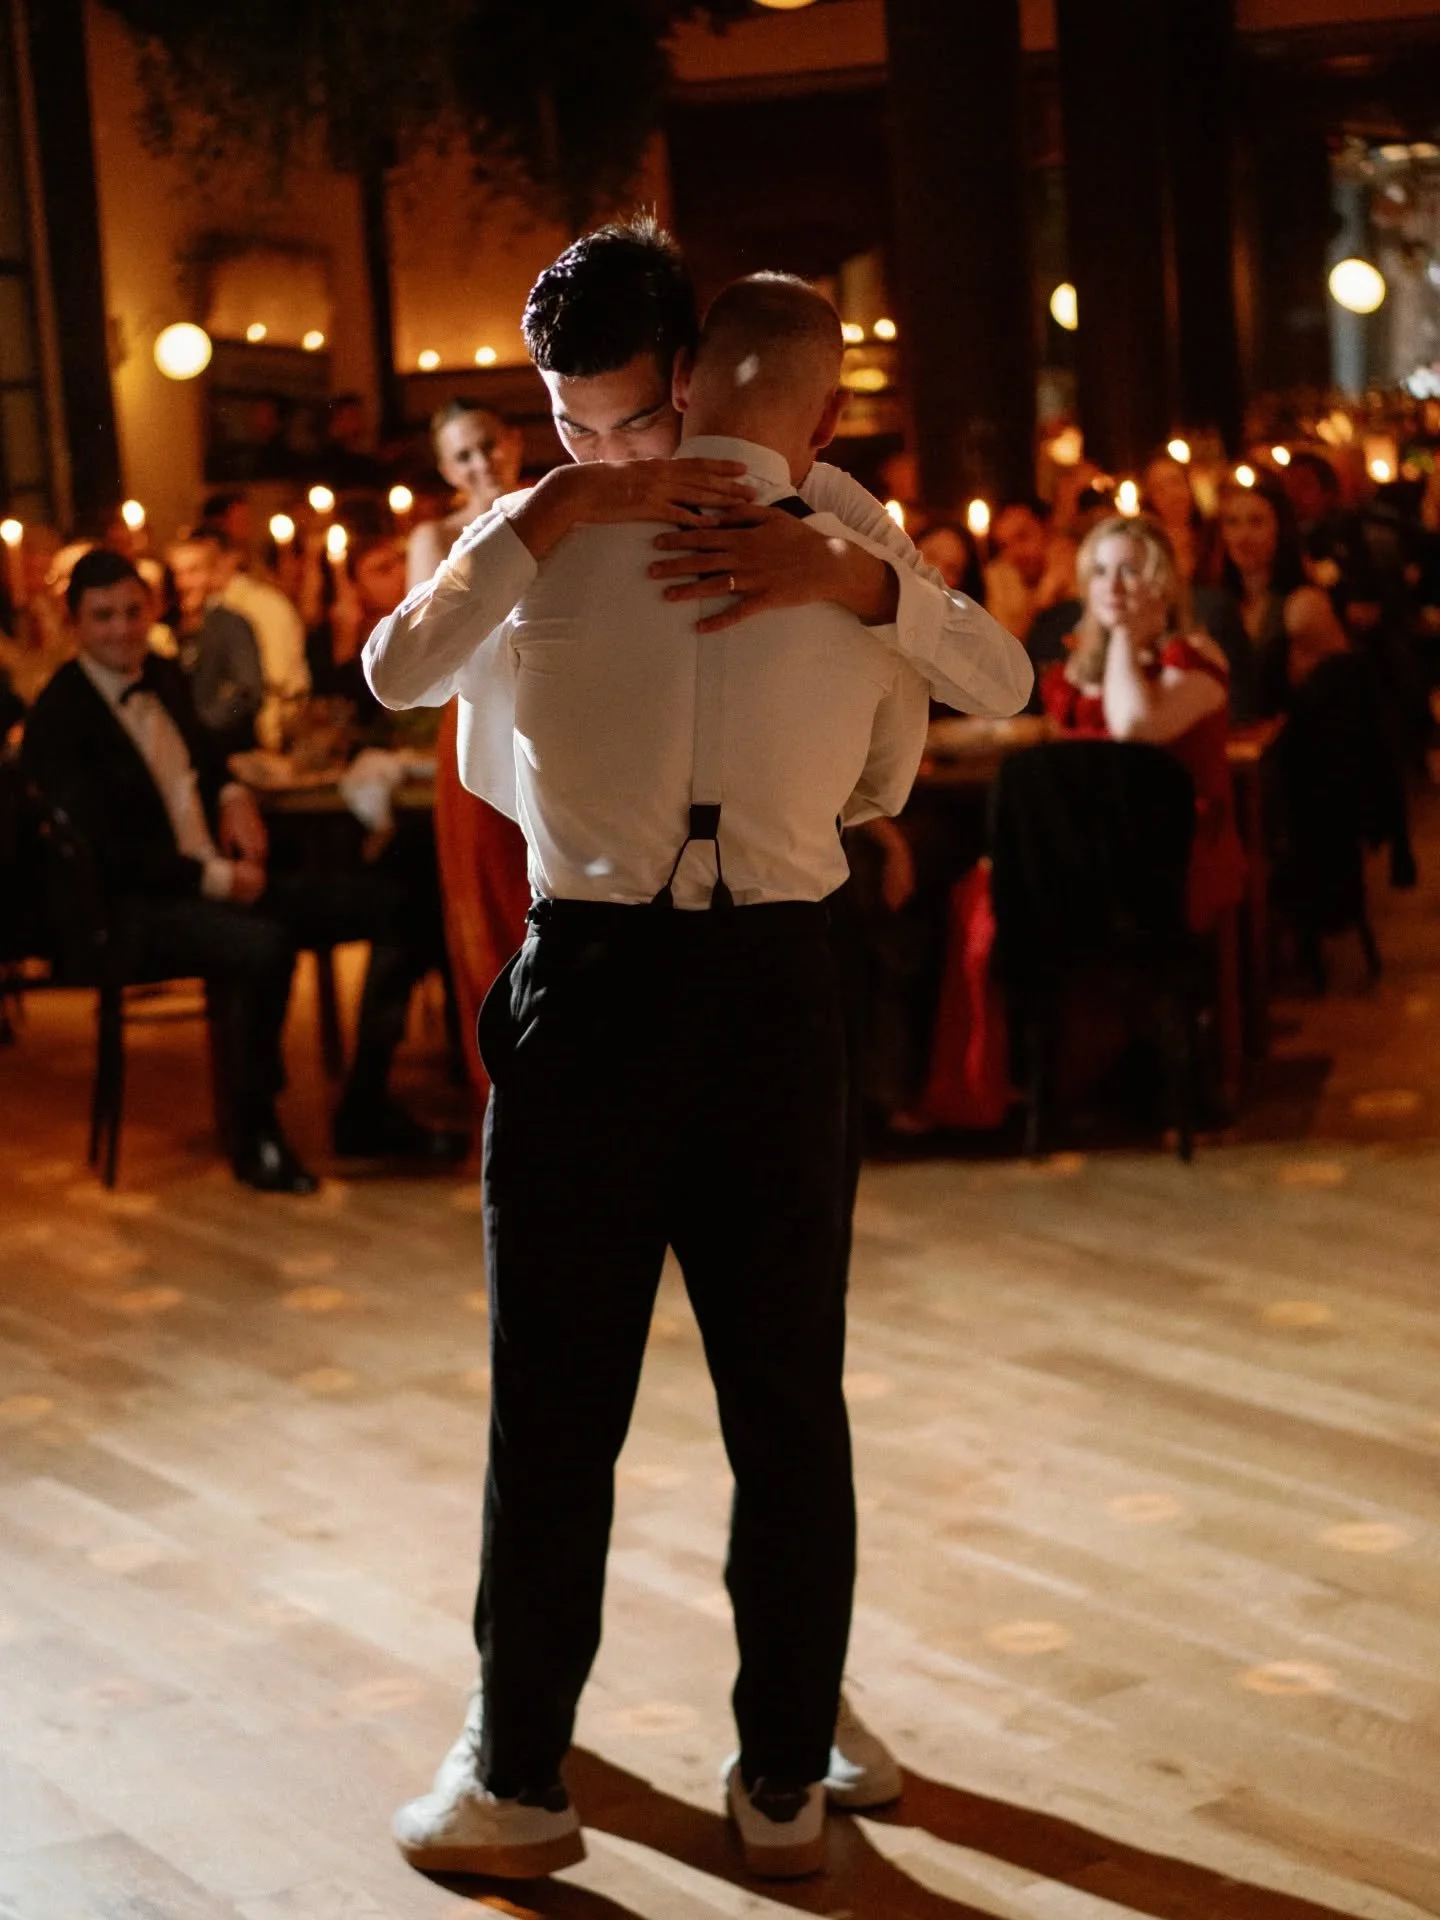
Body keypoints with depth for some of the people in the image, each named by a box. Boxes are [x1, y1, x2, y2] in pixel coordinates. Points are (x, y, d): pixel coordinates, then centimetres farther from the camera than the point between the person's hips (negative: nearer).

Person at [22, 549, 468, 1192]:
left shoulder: (165, 677, 14)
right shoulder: (57, 719, -10)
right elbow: (108, 850, -18)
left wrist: (235, 796, 8)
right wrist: (216, 877, -19)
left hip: (225, 879, 8)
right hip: (137, 910, -8)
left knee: (394, 907, -5)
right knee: (261, 944, -39)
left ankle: (365, 1111, 1)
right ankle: (253, 1134, -18)